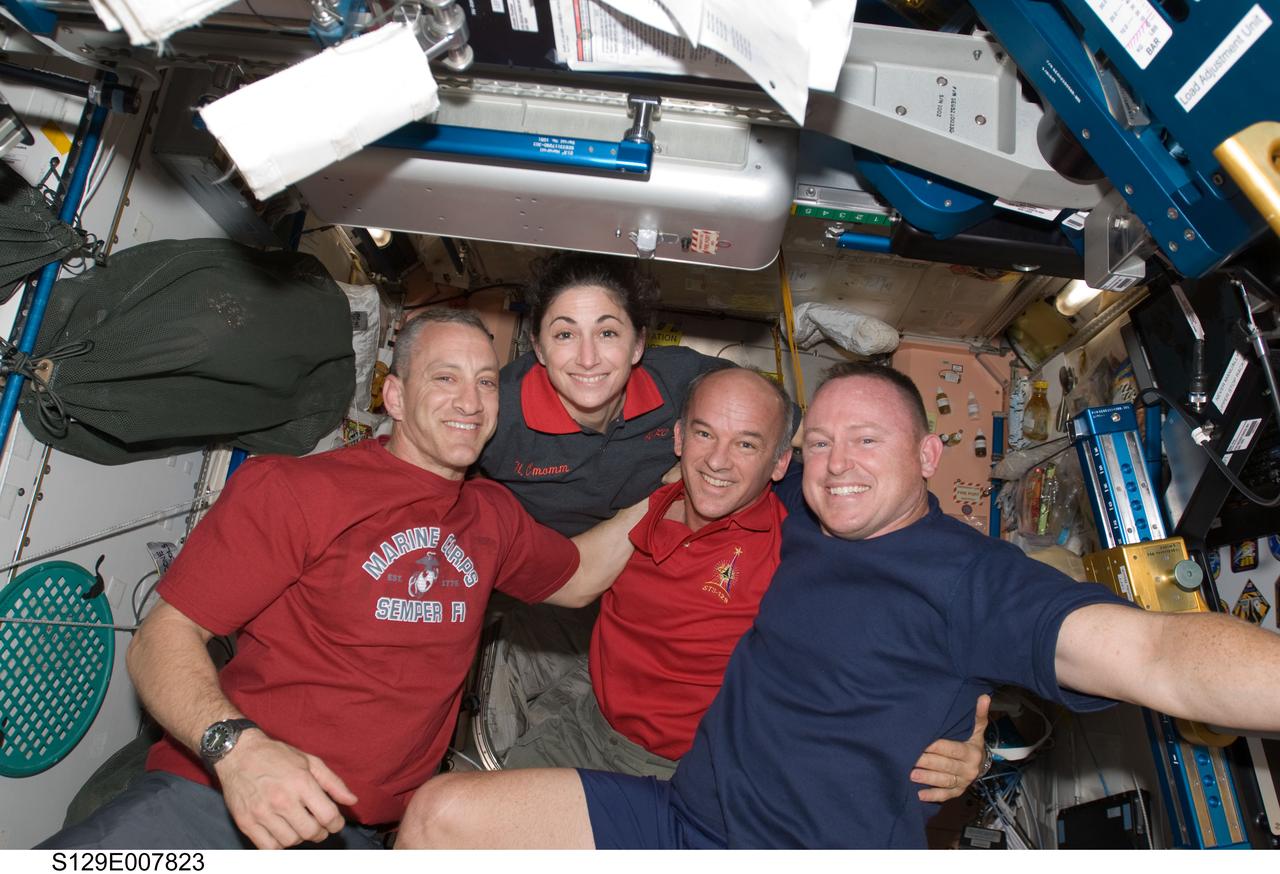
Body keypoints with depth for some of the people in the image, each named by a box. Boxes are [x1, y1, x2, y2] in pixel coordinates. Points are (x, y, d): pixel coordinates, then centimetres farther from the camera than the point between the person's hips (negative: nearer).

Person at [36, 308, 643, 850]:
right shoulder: (292, 488, -5)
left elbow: (577, 576, 27)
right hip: (217, 796, -5)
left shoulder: (492, 516, 13)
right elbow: (163, 637, -7)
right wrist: (235, 744, -25)